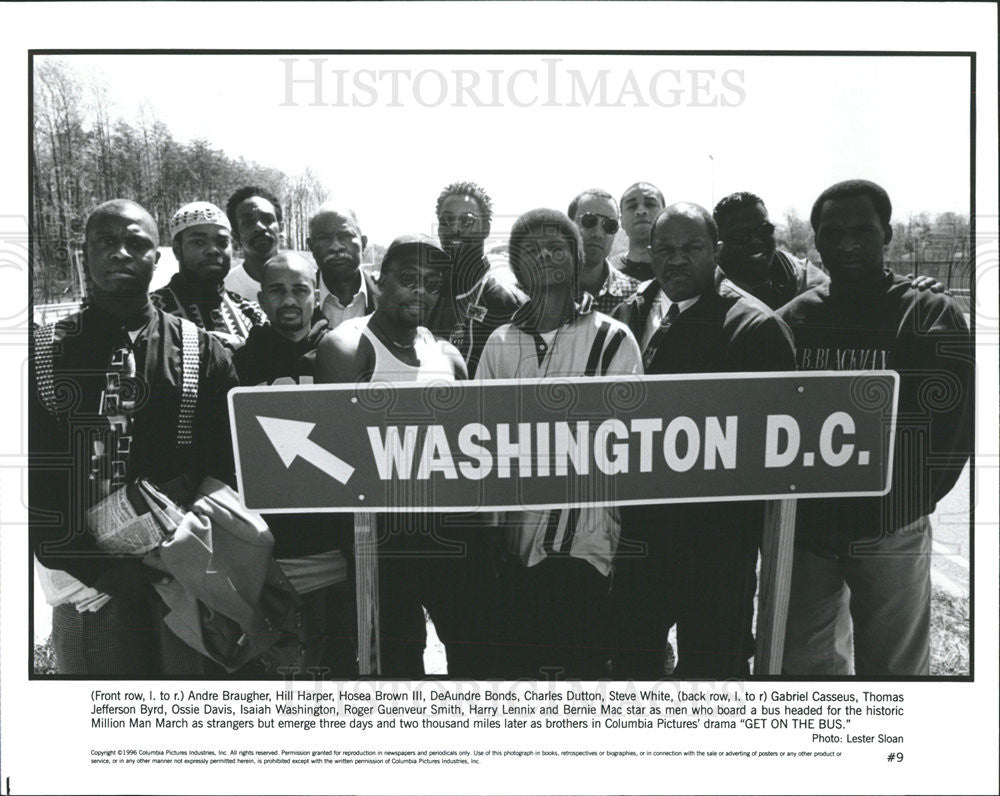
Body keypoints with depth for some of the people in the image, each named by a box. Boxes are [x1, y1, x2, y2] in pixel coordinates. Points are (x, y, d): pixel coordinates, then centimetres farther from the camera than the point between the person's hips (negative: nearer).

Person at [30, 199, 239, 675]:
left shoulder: (201, 352, 6)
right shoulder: (44, 352, 8)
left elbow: (225, 467, 3)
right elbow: (28, 473, 3)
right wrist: (57, 565, -7)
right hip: (84, 582, 0)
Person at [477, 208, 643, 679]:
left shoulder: (611, 338, 0)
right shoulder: (500, 343, 10)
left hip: (584, 539, -3)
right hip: (515, 540, 3)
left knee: (582, 667, 1)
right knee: (515, 664, 10)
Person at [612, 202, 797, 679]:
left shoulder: (755, 327, -6)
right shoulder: (626, 318, 9)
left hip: (718, 542, -4)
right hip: (635, 535, 5)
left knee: (711, 666, 7)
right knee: (630, 662, 16)